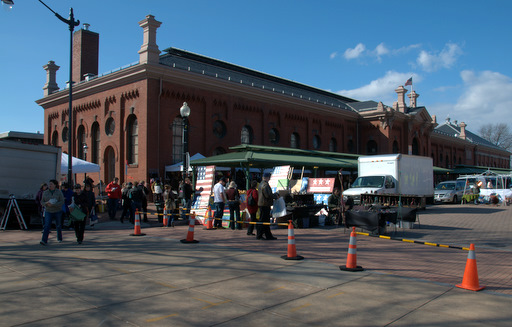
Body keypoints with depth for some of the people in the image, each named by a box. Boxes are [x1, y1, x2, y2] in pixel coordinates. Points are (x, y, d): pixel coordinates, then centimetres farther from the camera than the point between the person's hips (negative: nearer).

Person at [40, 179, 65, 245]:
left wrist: (53, 205, -22)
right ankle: (44, 240, -19)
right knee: (47, 226, -12)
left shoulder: (59, 192, -4)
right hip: (48, 211, 1)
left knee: (58, 225, 11)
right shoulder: (45, 192, 4)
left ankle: (59, 238, 30)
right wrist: (46, 203, -17)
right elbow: (42, 202, 6)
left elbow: (62, 202, -11)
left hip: (57, 211, -1)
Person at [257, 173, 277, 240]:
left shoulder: (261, 184, 16)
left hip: (261, 204, 10)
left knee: (266, 220, 13)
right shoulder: (265, 185, -17)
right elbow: (268, 195, -22)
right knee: (263, 220, -4)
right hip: (265, 204, -10)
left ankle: (268, 235, 17)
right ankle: (259, 235, 0)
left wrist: (273, 195, 20)